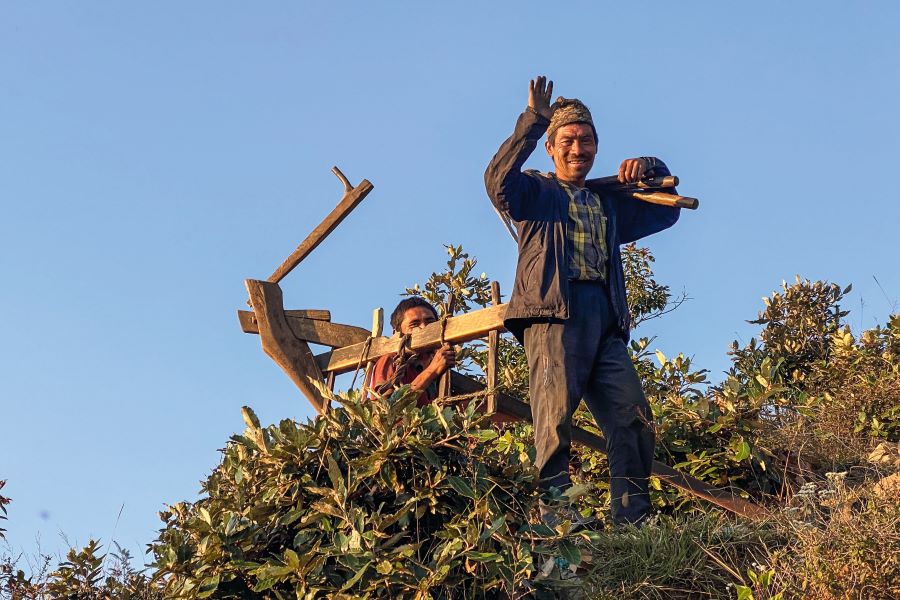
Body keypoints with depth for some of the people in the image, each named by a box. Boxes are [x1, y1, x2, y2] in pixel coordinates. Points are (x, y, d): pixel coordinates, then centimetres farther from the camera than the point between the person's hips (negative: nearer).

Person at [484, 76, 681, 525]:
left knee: (632, 416, -8)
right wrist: (534, 120, -10)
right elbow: (498, 182, -3)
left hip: (605, 319, 5)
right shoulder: (536, 191, 18)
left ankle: (632, 522, -7)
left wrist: (651, 169, 19)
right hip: (553, 312, -5)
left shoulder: (609, 202, 32)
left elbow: (665, 210, 39)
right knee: (555, 414, -18)